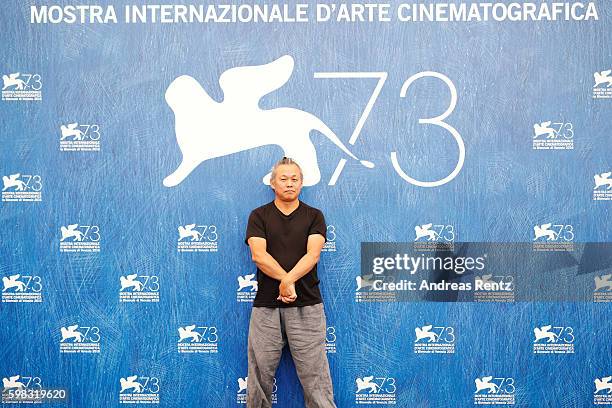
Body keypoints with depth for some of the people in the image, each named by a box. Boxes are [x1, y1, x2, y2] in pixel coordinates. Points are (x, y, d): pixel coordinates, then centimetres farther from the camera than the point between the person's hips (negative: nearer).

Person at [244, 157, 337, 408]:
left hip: (306, 304, 0)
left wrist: (287, 280, -20)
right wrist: (288, 280, -16)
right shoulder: (259, 216, 7)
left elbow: (312, 255, -7)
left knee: (314, 373, 0)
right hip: (266, 304, 1)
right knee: (260, 371, 6)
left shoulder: (314, 216, 7)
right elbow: (259, 255, -6)